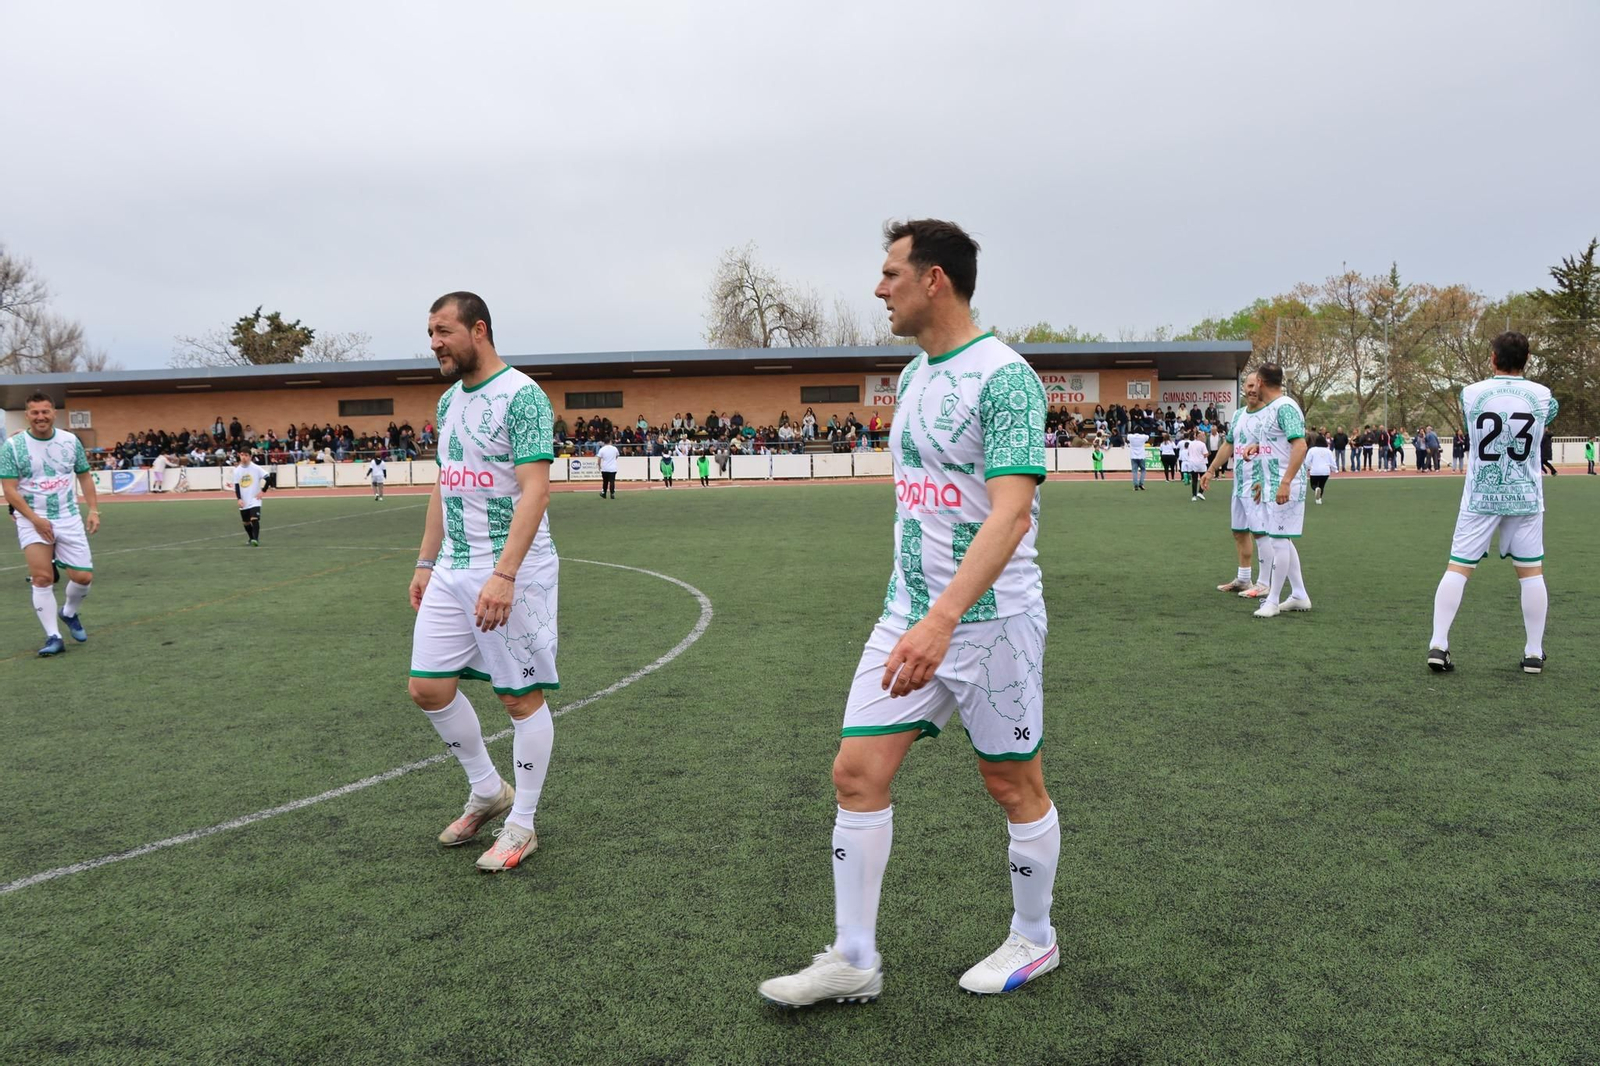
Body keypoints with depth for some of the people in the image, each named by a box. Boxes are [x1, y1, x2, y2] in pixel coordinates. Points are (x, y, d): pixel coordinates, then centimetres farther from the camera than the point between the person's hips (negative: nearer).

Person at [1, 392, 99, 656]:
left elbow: (84, 476, 12)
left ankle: (69, 614, 30)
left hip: (69, 518, 3)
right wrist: (36, 519, -17)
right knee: (42, 578, -11)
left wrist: (93, 510, 1)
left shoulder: (71, 441, 3)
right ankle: (53, 637, -1)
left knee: (83, 577, -1)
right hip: (32, 521, -2)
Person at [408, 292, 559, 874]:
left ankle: (521, 826, 18)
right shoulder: (449, 400, 14)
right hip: (453, 570, 9)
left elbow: (534, 491, -21)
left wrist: (503, 575, -28)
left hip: (512, 572, -8)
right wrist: (426, 563, 19)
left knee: (521, 696, 2)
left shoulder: (522, 396, -13)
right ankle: (487, 791, 29)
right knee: (428, 687, 9)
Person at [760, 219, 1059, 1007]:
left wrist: (942, 619, -36)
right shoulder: (913, 375, 11)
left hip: (989, 618, -7)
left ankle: (1033, 941, 33)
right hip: (910, 611, 8)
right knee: (857, 771, 4)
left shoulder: (1003, 377, -16)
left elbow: (1011, 513, -27)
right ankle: (853, 960, 17)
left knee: (1014, 785, 9)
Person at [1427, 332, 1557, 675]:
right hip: (1525, 498, 1)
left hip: (1480, 498, -1)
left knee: (1458, 568, 0)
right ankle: (1534, 652, 15)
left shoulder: (1471, 394, -4)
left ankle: (1438, 644, -7)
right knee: (1531, 572, 10)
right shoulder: (1542, 396, -1)